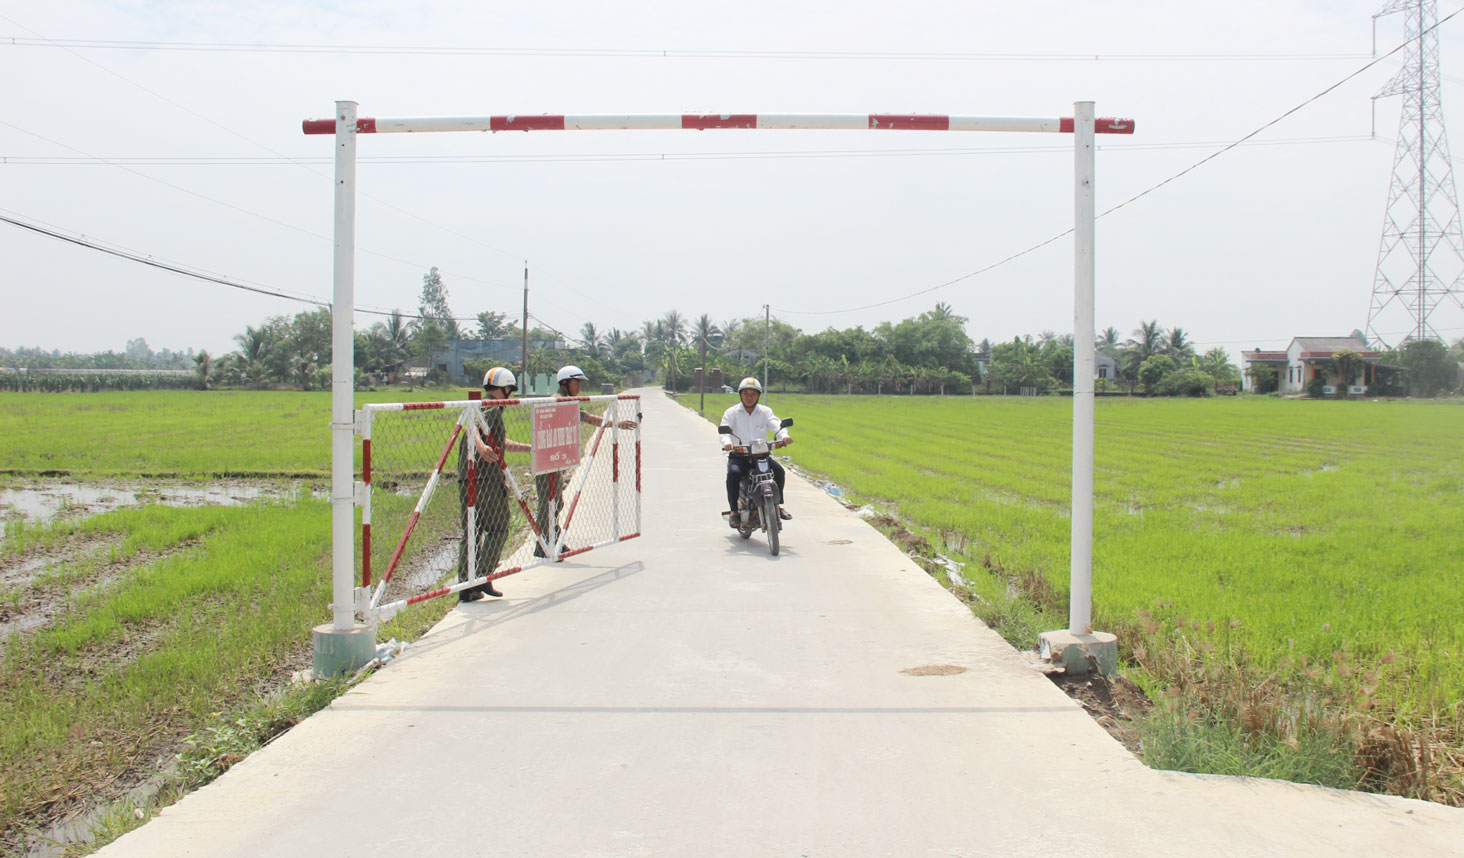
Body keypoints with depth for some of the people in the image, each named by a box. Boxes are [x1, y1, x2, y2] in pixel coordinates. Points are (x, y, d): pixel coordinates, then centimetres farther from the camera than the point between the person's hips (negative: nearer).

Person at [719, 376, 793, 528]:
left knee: (778, 470, -21)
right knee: (733, 473, -31)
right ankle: (734, 511, -18)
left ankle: (779, 505, -3)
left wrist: (783, 436, -31)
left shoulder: (765, 412, 10)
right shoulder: (732, 412, 4)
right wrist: (727, 442, -36)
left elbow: (775, 424, -7)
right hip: (738, 455, -2)